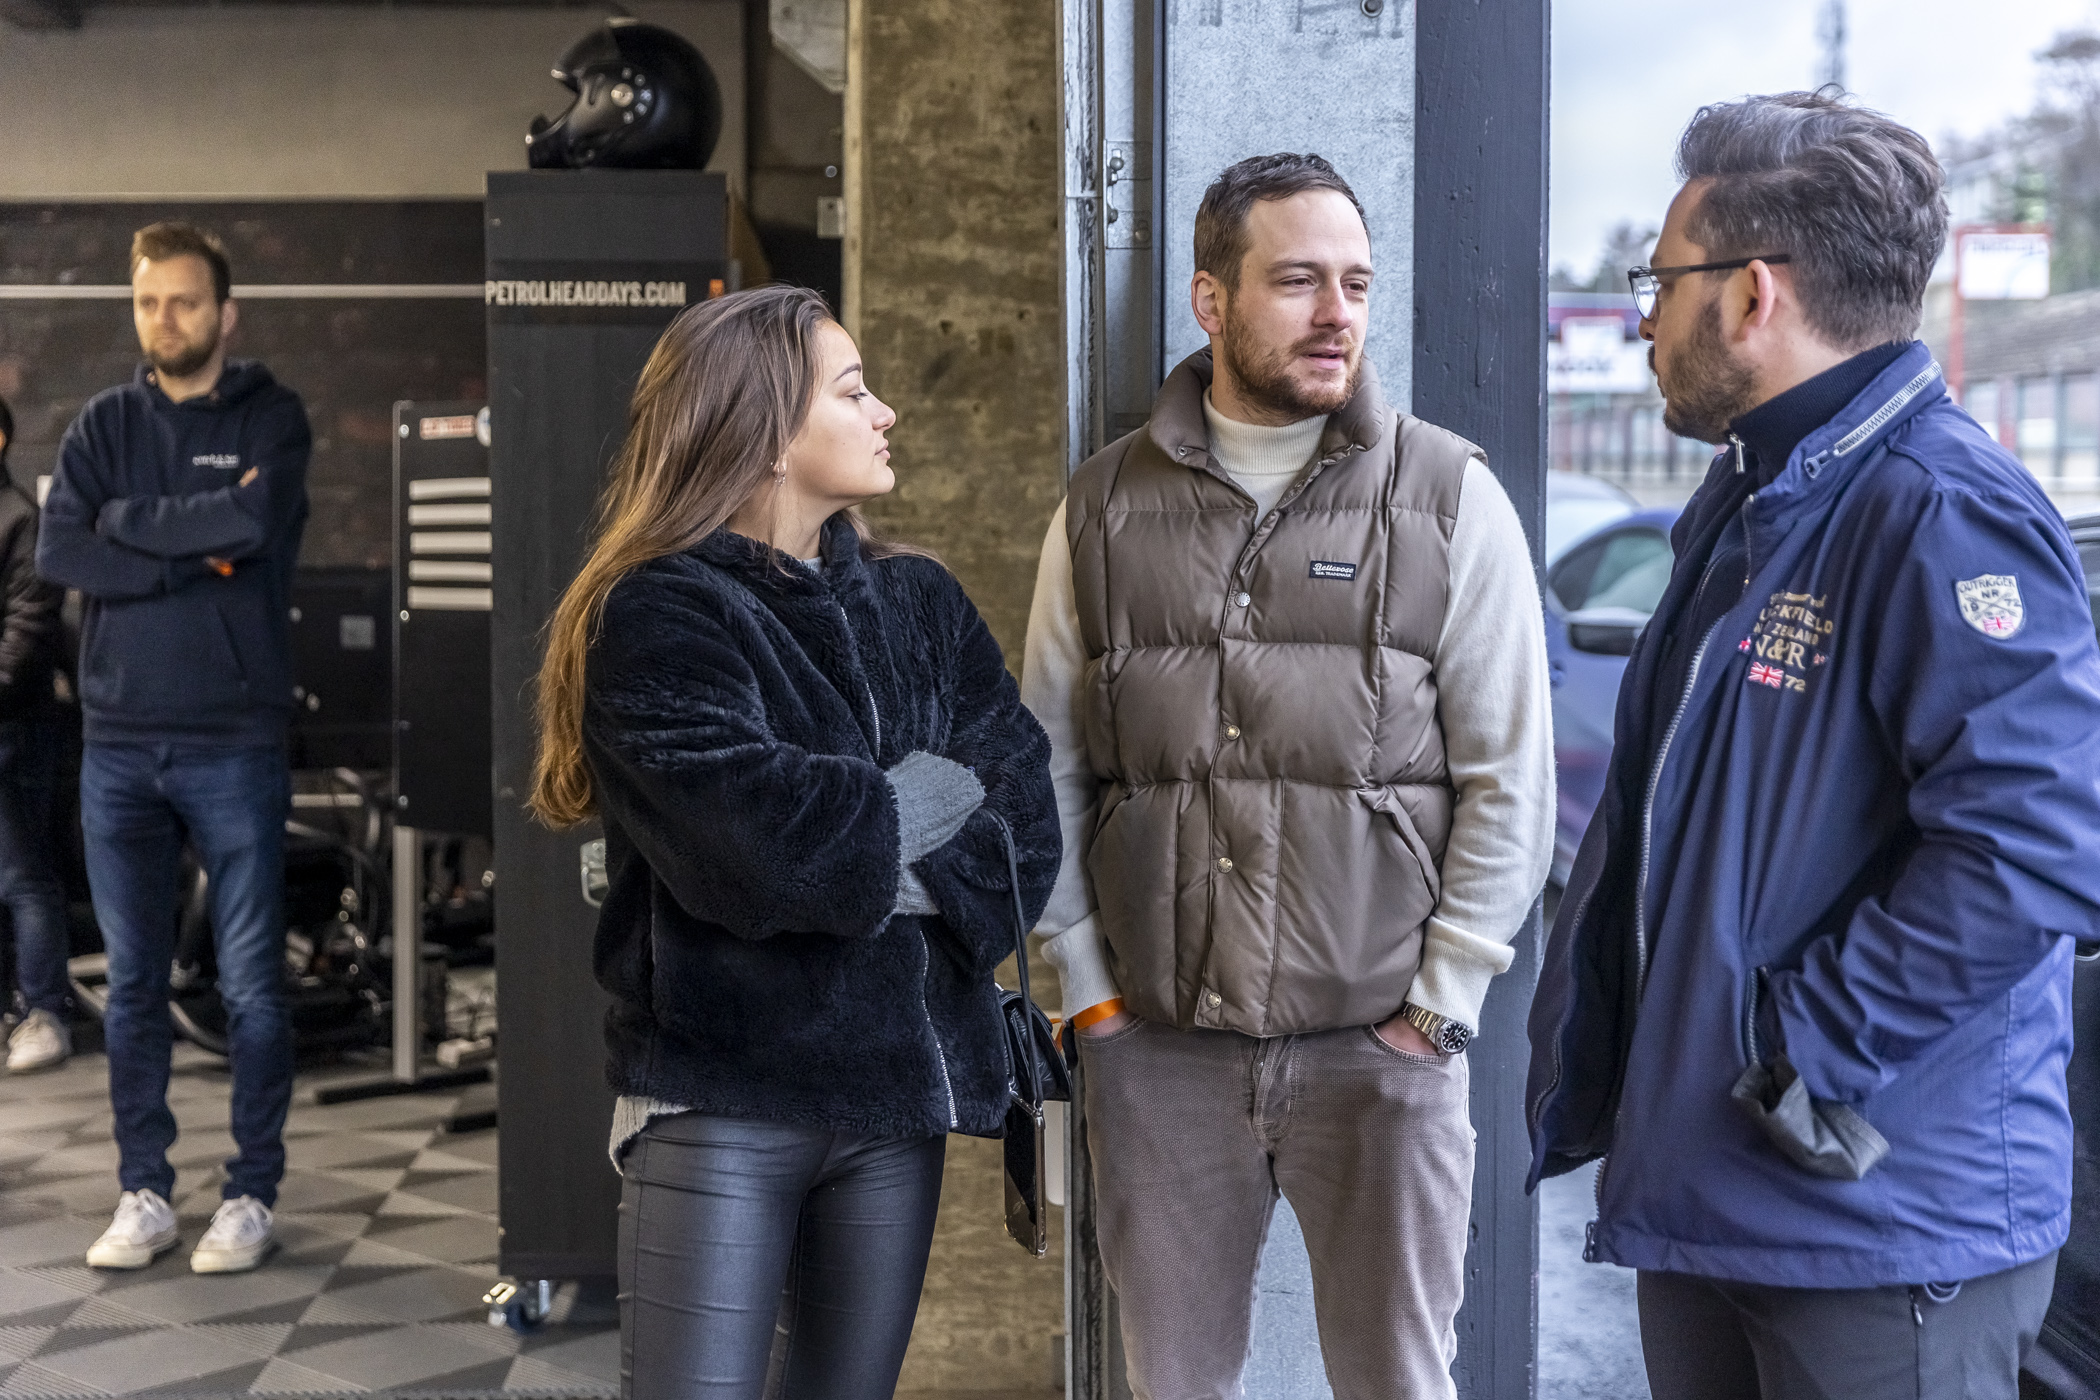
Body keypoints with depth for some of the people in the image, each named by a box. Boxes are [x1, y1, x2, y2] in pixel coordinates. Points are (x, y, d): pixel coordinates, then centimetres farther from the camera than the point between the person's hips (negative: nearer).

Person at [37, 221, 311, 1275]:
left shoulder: (269, 417, 1)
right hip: (119, 742, 4)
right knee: (132, 985, 9)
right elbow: (58, 550, -5)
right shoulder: (103, 425, 10)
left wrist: (128, 520, -6)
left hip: (233, 742, -3)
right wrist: (194, 550, -12)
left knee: (251, 987, 2)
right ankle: (144, 1195, 19)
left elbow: (251, 519, -19)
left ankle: (250, 1197, 13)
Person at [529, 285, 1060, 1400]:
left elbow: (1021, 806, 1)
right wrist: (910, 810, -8)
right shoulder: (654, 616, -9)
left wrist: (925, 885, -16)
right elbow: (750, 841, -22)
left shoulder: (918, 601, 11)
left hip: (899, 1088, 6)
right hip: (722, 1095, -6)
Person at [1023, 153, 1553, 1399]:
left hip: (1379, 1049, -2)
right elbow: (1053, 762, 9)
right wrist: (1087, 982, 4)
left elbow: (1510, 780, -1)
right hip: (1157, 1051, 2)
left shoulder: (1449, 499, 0)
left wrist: (1439, 1003, -5)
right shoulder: (1107, 507, 6)